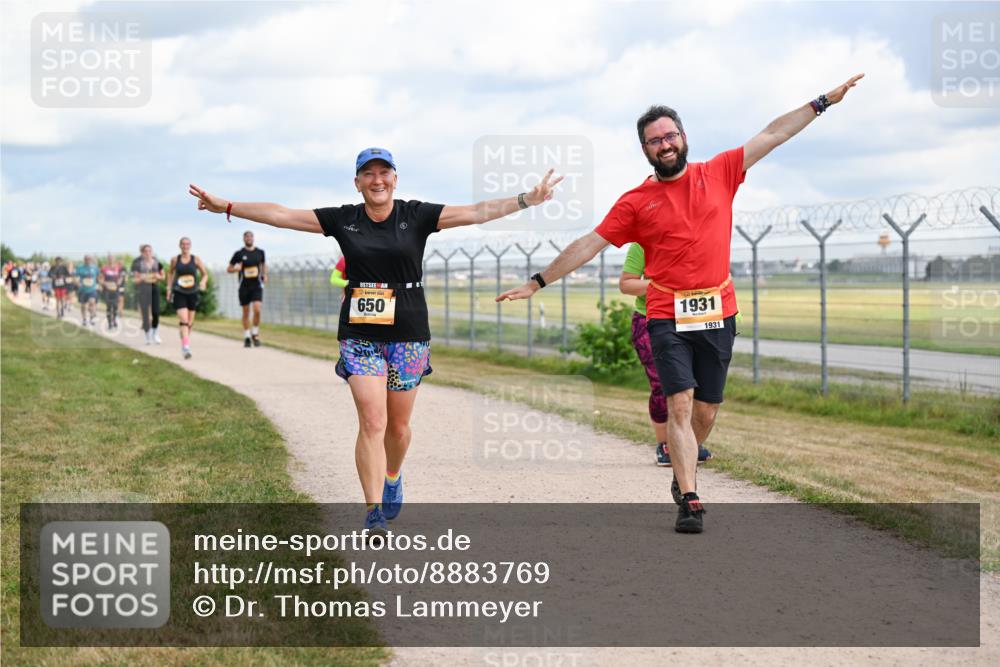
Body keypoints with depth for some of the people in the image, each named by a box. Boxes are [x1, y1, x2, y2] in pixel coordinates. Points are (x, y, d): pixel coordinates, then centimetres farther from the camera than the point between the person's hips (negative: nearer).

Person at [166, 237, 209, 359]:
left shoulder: (196, 260, 1)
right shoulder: (175, 260, 2)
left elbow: (205, 274, 5)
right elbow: (170, 273, 17)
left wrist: (203, 282, -16)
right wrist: (169, 288, 12)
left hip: (192, 293, 2)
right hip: (179, 293, -2)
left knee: (190, 322, 11)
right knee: (183, 320, -18)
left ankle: (185, 339, 36)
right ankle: (186, 347, -24)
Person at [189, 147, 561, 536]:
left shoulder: (417, 216, -1)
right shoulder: (343, 220, 2)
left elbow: (476, 213, -8)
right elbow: (280, 215, 3)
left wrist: (527, 199, -19)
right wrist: (225, 206, 0)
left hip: (408, 333, 0)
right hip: (359, 333, 0)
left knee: (398, 425, 8)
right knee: (372, 421, -12)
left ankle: (392, 478, 40)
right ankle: (374, 513, -10)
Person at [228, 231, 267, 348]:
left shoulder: (260, 252, 5)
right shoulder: (239, 253, 0)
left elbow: (264, 264, 23)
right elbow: (228, 269, 6)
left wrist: (265, 275, 6)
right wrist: (236, 269, -15)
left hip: (257, 285, 0)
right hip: (244, 286, 0)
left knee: (257, 309, -16)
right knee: (246, 312, 5)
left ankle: (255, 334, 1)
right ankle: (247, 337, 17)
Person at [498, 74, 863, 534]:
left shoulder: (718, 173, 6)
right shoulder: (635, 202, 2)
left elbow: (773, 135, 8)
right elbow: (589, 245, 3)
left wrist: (824, 101, 7)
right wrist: (537, 282, 1)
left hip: (718, 314, 2)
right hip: (667, 317, -2)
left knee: (706, 411, 8)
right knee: (680, 404, -13)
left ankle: (682, 475, 32)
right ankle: (689, 501, -14)